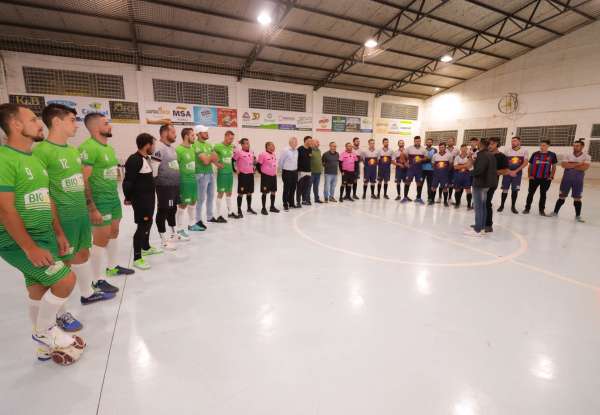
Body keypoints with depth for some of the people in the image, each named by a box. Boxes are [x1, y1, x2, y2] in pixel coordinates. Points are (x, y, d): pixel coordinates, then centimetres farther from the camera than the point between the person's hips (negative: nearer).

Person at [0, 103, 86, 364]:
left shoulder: (35, 159, 12)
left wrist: (58, 233, 15)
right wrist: (30, 248, -21)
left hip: (44, 236, 9)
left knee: (40, 289, 14)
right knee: (66, 279, -14)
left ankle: (44, 345, 29)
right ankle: (45, 332, 11)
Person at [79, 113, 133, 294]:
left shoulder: (109, 147, 11)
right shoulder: (88, 148, -18)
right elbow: (83, 181, -21)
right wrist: (92, 208, -23)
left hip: (114, 197, 9)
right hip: (99, 200, -9)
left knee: (114, 233, 18)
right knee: (101, 239, -2)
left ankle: (112, 267, 35)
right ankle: (98, 281, 11)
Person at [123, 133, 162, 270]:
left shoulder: (147, 158, 10)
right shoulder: (134, 160, -20)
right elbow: (128, 181, -20)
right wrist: (128, 198, -16)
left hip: (149, 196, 10)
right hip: (140, 198, -10)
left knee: (148, 222, 20)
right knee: (142, 225, -6)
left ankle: (146, 247, 39)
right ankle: (137, 258, 3)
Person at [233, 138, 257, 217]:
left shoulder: (251, 152, 9)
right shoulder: (238, 152, -11)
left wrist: (254, 168, 14)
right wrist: (236, 170, -13)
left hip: (250, 174, 6)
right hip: (242, 174, -6)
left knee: (249, 192, 14)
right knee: (241, 193, -1)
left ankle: (249, 208, 29)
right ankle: (239, 211, 7)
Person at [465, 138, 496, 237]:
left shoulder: (482, 155, -16)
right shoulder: (491, 155, 14)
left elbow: (478, 170, -26)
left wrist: (471, 172, -6)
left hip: (480, 184, -10)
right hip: (487, 183, 10)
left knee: (478, 207, -6)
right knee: (482, 206, 15)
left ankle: (477, 230, -3)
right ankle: (481, 227, 22)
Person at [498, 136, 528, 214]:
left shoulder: (524, 151, -1)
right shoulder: (507, 151, 0)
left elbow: (526, 163, -5)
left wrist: (515, 171, -13)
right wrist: (509, 171, -10)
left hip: (518, 173, 0)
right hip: (507, 172, 0)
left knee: (515, 190, 3)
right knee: (505, 189, 1)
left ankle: (513, 206, 15)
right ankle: (502, 205, 12)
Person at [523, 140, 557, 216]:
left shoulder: (552, 155, 1)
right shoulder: (535, 154, 0)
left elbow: (554, 166, 7)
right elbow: (530, 165, 7)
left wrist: (551, 176, 0)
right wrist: (530, 175, 0)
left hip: (546, 179, 0)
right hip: (534, 178, 0)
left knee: (543, 194, 10)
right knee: (531, 193, 5)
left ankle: (542, 210, 19)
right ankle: (527, 208, 14)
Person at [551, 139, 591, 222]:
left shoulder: (587, 157, 0)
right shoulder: (568, 156, 4)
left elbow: (584, 167, -16)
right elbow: (563, 165, -12)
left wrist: (570, 165, -13)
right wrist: (577, 164, -15)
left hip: (578, 180, -1)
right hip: (566, 179, 1)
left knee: (577, 198, 4)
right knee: (561, 196, 6)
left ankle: (578, 216, 13)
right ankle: (555, 212, 14)